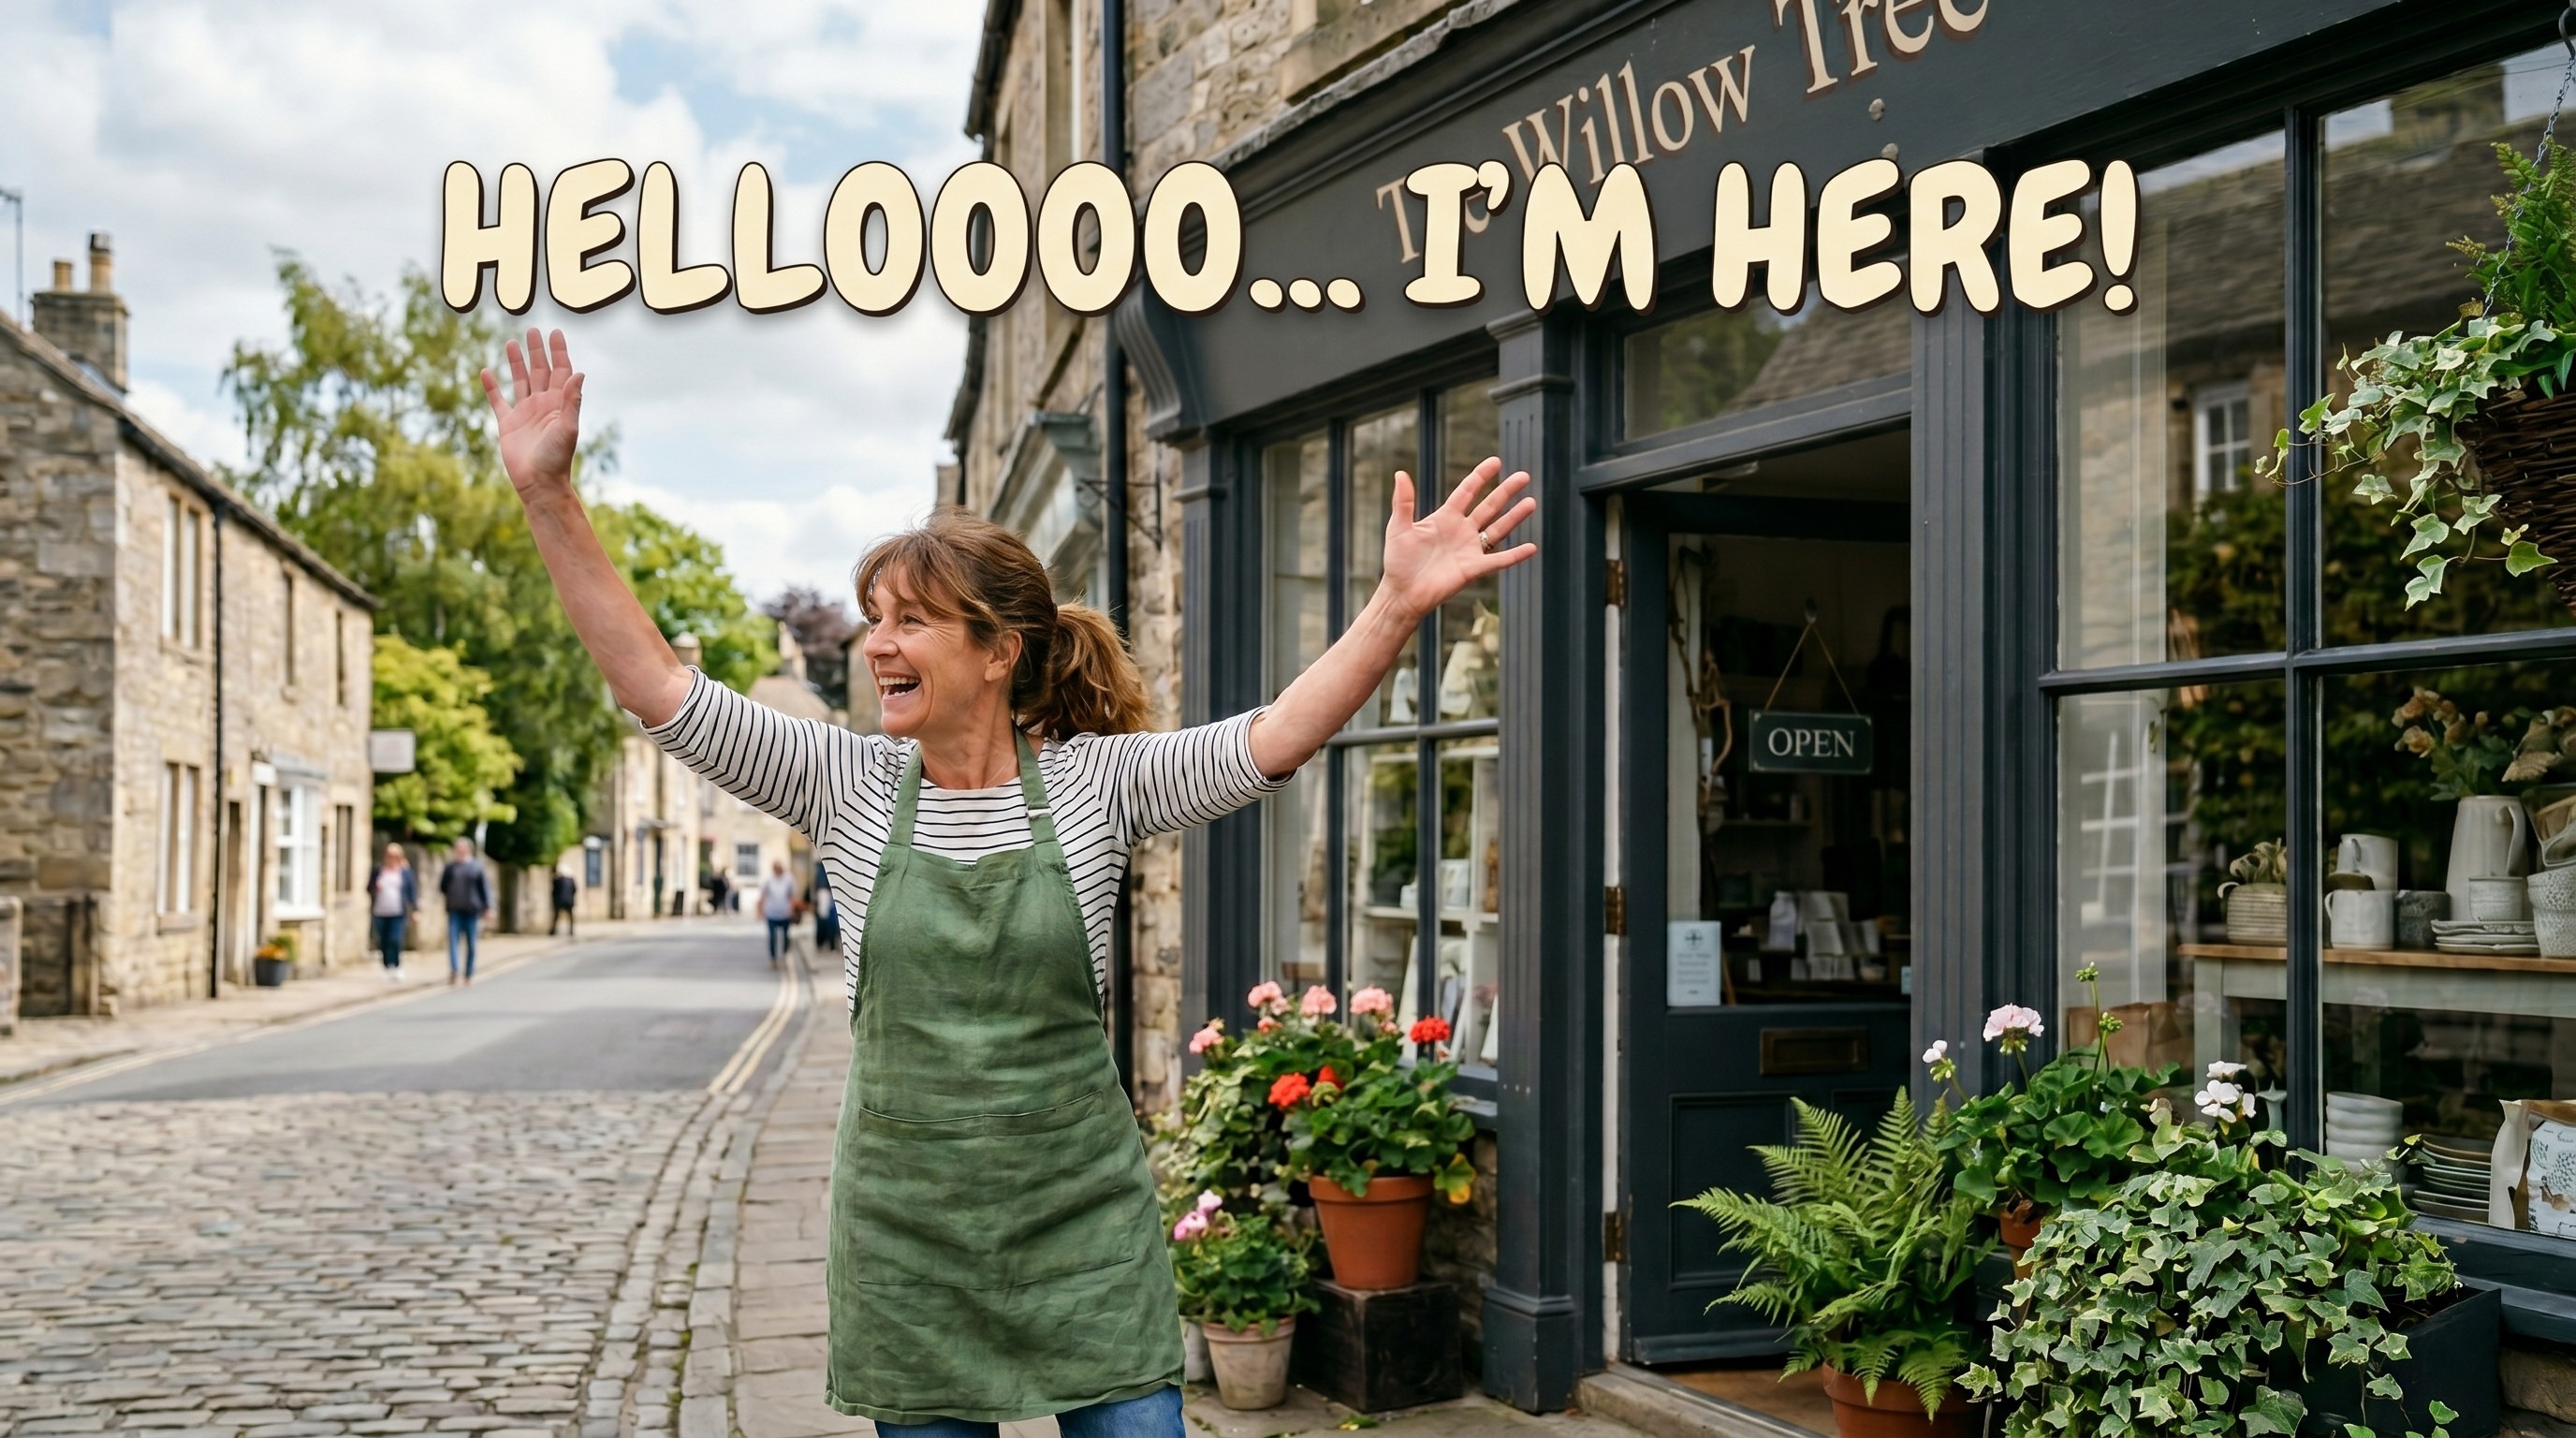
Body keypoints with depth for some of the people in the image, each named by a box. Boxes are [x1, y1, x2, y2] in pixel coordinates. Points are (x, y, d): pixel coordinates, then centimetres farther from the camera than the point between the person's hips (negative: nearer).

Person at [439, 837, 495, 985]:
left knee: (471, 944, 4)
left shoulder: (477, 867, 2)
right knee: (453, 940, -12)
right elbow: (442, 887, 18)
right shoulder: (451, 867, 8)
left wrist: (487, 907, -3)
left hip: (472, 911, -1)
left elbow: (485, 888, 1)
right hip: (455, 910, 1)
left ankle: (469, 974, 13)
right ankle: (454, 971, -21)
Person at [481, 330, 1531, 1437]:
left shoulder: (1094, 782, -5)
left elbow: (1274, 739, -18)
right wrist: (549, 498, -12)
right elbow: (658, 689, -5)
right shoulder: (847, 786, -1)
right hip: (907, 1230, 2)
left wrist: (1397, 607, -32)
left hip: (1085, 1220, -1)